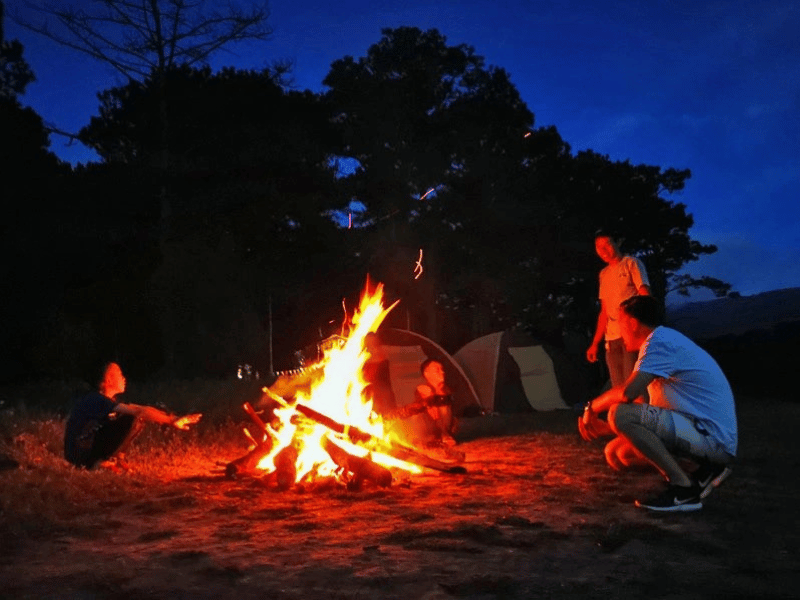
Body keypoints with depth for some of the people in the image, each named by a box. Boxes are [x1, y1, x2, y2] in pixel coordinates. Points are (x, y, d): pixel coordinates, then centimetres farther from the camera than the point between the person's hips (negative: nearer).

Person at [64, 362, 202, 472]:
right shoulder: (97, 400, -18)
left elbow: (139, 409, 13)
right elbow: (138, 411, -26)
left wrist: (173, 418, 3)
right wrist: (172, 421, -24)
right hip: (80, 455, -9)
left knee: (137, 419, 8)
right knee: (132, 419, -18)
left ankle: (115, 457, 3)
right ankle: (105, 460, -12)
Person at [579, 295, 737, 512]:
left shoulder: (661, 340, -12)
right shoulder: (666, 341, 20)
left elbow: (628, 392, -25)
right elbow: (650, 413, 21)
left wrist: (592, 407, -6)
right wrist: (604, 428, 14)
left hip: (712, 436, -10)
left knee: (620, 414, -22)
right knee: (617, 453, 9)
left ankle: (684, 488, -16)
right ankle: (698, 471, 5)